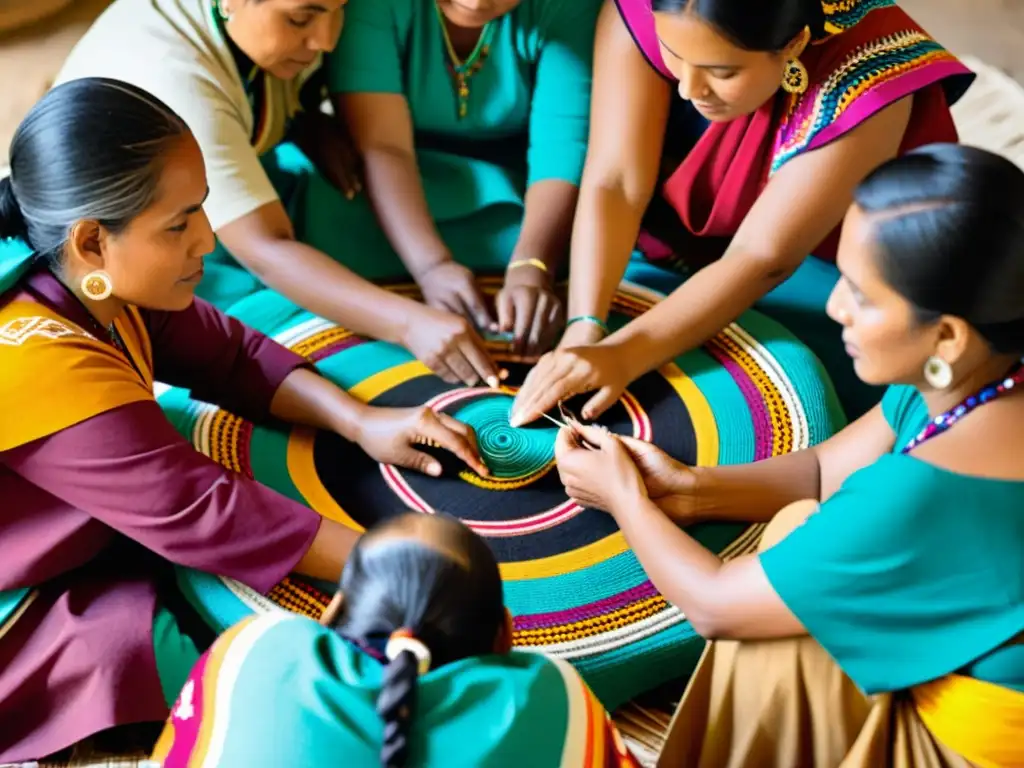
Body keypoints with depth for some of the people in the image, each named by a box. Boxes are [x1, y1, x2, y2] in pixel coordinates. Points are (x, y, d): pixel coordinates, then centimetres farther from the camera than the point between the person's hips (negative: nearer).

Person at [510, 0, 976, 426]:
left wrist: (623, 354, -41)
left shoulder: (867, 83, -33)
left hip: (818, 267, -3)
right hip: (671, 227, 4)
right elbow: (613, 182, -26)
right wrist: (584, 330, -40)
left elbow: (762, 257, -32)